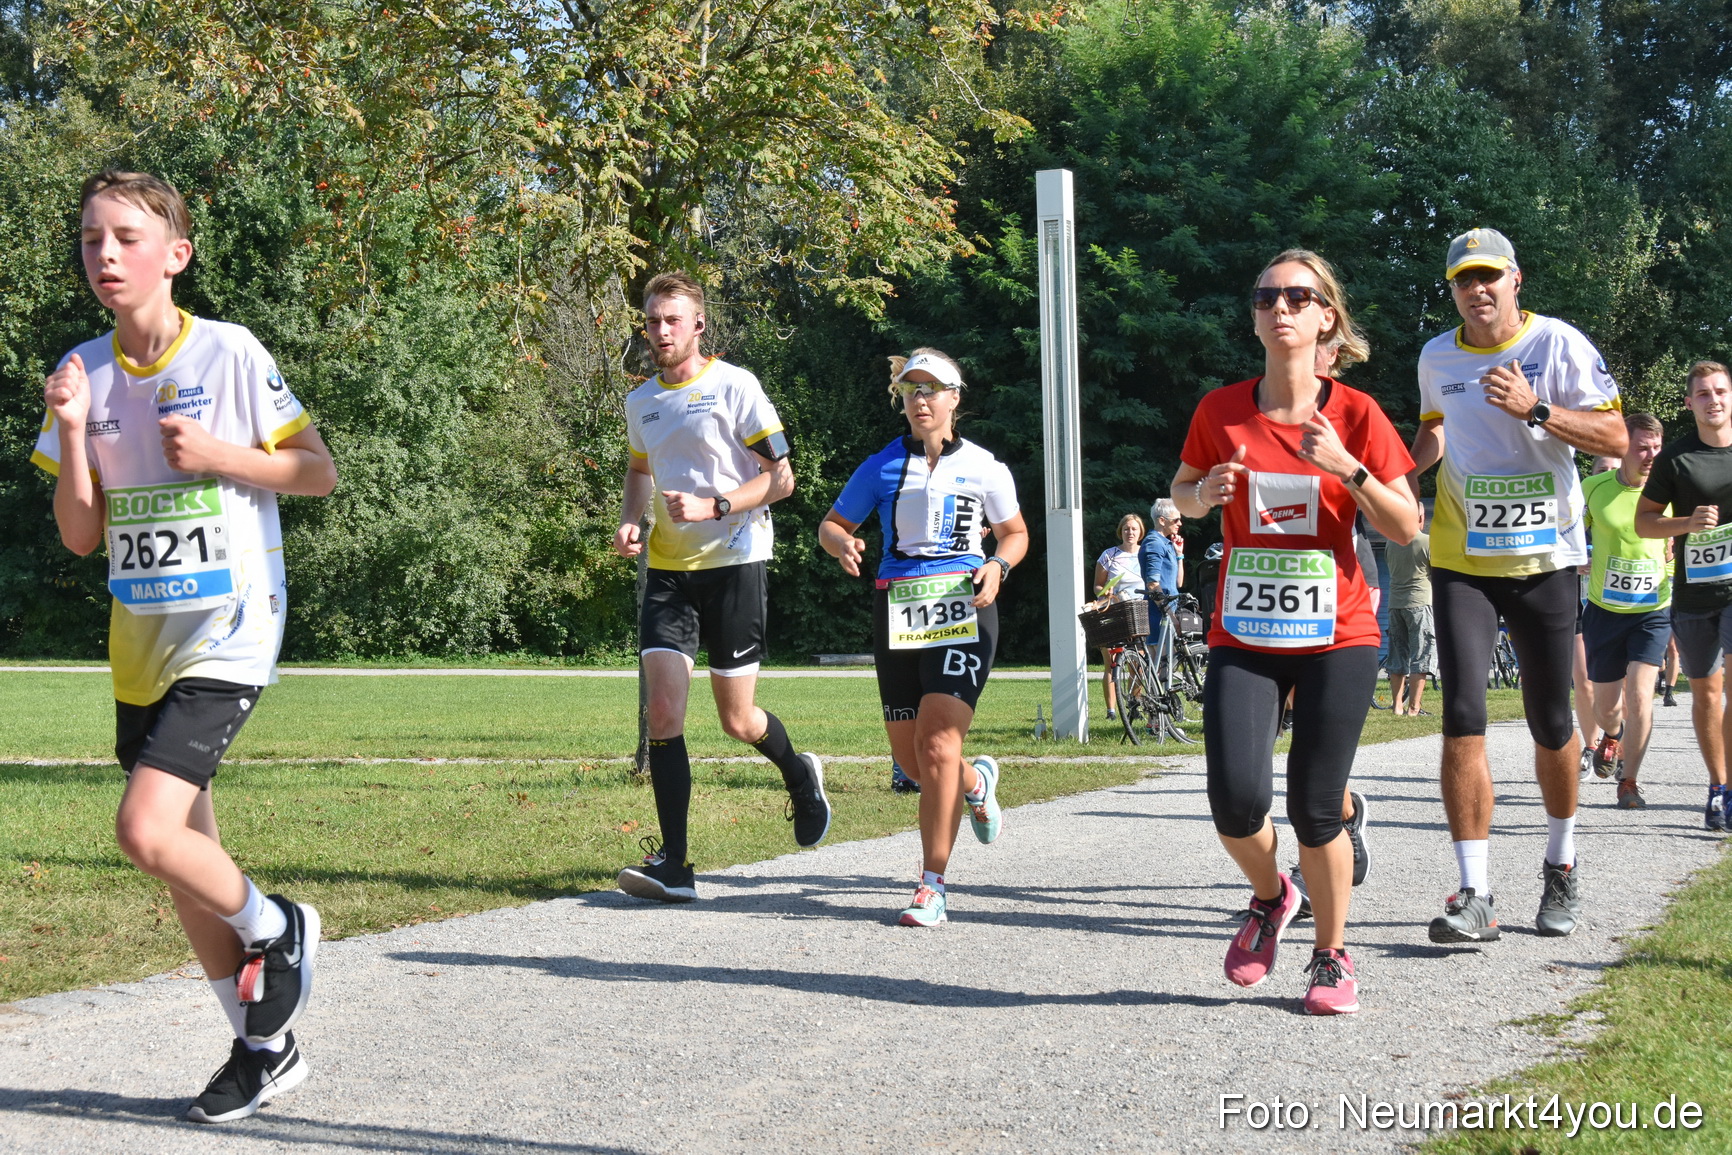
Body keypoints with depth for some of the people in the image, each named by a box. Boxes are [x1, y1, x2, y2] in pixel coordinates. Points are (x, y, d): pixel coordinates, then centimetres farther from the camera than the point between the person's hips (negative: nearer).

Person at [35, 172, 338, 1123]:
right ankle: (264, 1046, 26)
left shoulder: (229, 353, -9)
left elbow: (319, 472, -4)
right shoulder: (85, 372, 4)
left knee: (145, 831, -20)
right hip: (142, 640, 6)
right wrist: (72, 435, -12)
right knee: (183, 859, 11)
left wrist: (217, 456, -17)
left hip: (227, 630, -6)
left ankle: (277, 929, 8)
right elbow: (81, 536, 3)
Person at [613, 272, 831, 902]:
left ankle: (799, 774, 36)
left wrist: (714, 507, -20)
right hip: (667, 569, 4)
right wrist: (628, 522, 9)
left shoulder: (735, 386, -6)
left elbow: (780, 477, -7)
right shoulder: (640, 402, 11)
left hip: (733, 563, -4)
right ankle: (673, 863, -7)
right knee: (663, 711, -10)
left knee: (737, 721, 2)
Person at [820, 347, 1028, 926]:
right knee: (910, 758, 6)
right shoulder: (882, 466, 7)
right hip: (898, 611, 3)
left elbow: (1015, 533, 17)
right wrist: (842, 544, -12)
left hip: (964, 610, -3)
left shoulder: (983, 467, 6)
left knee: (937, 743, -17)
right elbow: (831, 525, 12)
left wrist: (996, 566, -4)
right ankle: (976, 781, 43)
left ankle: (932, 886, -13)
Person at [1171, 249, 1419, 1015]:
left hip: (1336, 638, -1)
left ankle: (1332, 957, 20)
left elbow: (1406, 527, -2)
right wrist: (1202, 494, -7)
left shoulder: (1355, 414, -4)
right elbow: (1182, 491, 17)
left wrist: (1348, 468, -17)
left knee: (1314, 810, -3)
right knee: (1236, 802, -13)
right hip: (1243, 638, 1)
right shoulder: (1220, 412, 0)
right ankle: (1268, 896, 21)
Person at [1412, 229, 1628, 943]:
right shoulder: (1437, 358, 5)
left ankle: (1561, 865, 32)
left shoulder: (1559, 345, -7)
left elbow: (1615, 438, -10)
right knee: (1462, 719, -11)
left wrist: (1534, 409, -23)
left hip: (1543, 558, -2)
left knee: (1550, 724, 8)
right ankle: (1475, 896, -11)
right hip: (1461, 559, 2)